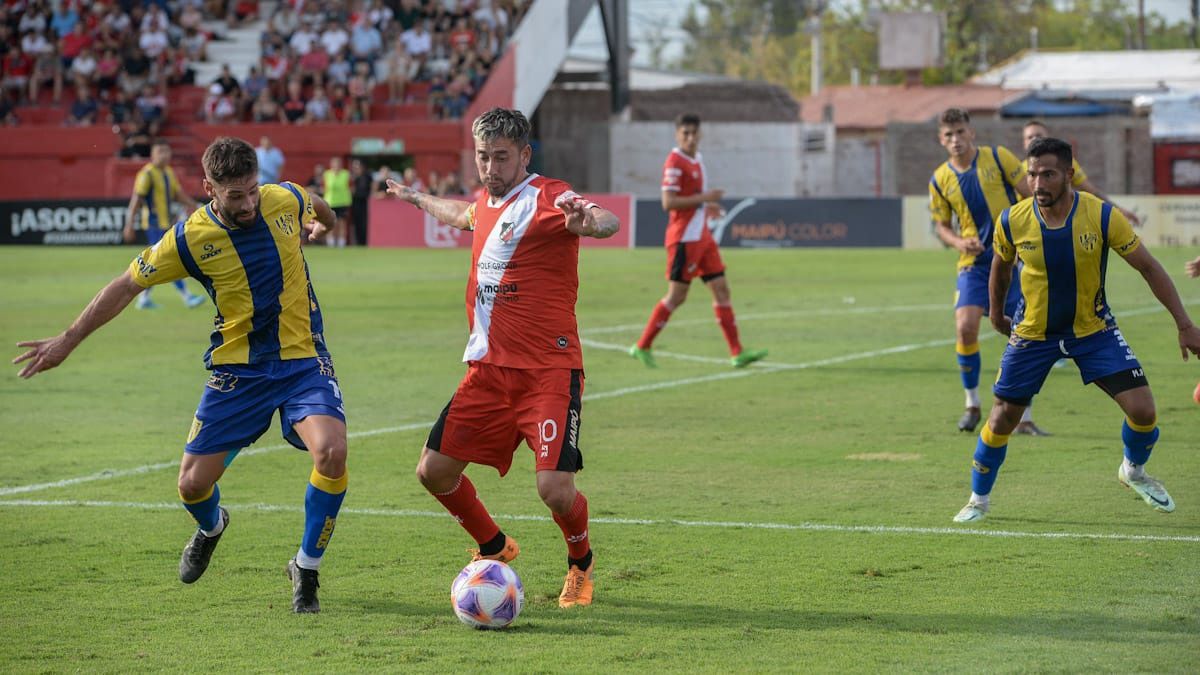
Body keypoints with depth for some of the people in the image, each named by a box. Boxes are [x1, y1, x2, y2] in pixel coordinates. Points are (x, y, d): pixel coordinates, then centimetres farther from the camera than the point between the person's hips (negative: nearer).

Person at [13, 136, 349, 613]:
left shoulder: (288, 200, -9)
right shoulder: (191, 238, -13)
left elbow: (320, 212, 20)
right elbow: (129, 285, 0)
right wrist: (68, 340, 2)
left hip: (303, 359, 0)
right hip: (237, 370, 0)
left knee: (331, 451, -26)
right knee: (193, 485, -1)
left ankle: (306, 569, -4)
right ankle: (211, 528, 40)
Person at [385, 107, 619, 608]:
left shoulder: (546, 198, -11)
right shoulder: (488, 204, 13)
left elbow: (608, 222, -32)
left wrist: (591, 222, -57)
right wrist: (417, 199, 57)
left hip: (549, 370, -7)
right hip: (488, 368, 7)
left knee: (555, 487, -17)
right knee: (434, 470, 4)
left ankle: (580, 565, 15)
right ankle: (494, 548, 30)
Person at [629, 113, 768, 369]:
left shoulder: (697, 159, 14)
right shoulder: (674, 162, -14)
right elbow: (668, 203, -21)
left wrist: (707, 206, 11)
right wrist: (703, 198, -22)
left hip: (702, 236, 9)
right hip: (684, 239, -9)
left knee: (721, 288, 3)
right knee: (677, 296, -5)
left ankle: (737, 352, 3)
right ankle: (642, 347, 7)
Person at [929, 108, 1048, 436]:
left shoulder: (997, 157, -4)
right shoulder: (940, 179, 3)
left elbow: (1030, 194, 0)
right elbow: (941, 225, 13)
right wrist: (959, 242, -8)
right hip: (974, 262, 1)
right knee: (965, 327, -17)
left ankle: (1024, 418, 8)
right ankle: (972, 403, 5)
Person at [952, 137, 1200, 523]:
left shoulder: (1102, 216, -21)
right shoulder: (1013, 222, -16)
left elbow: (1148, 267, -12)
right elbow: (1001, 266, 7)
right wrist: (996, 314, 20)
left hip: (1093, 330, 0)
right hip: (1032, 333, 1)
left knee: (1142, 410, -11)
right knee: (1002, 420, 2)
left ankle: (1134, 471, 22)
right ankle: (979, 499, 26)